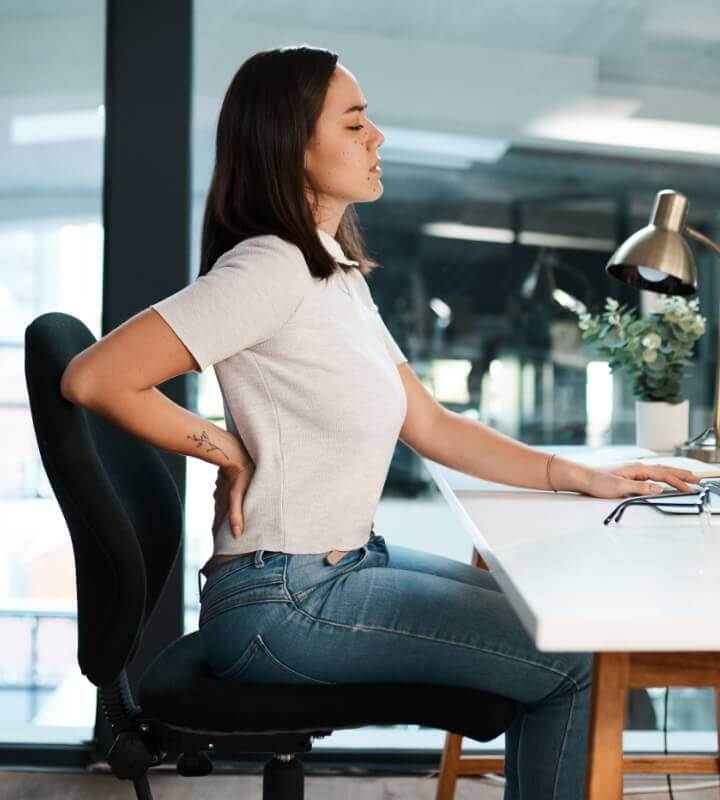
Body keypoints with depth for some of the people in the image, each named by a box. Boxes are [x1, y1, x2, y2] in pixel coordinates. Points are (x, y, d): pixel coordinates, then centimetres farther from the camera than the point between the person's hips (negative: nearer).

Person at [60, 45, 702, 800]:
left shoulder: (338, 273, 11)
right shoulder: (270, 268, -18)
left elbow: (431, 425, 10)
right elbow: (94, 378, -25)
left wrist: (580, 476, 6)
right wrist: (230, 451, -15)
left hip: (350, 562, 10)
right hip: (282, 601, -9)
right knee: (571, 661, -7)